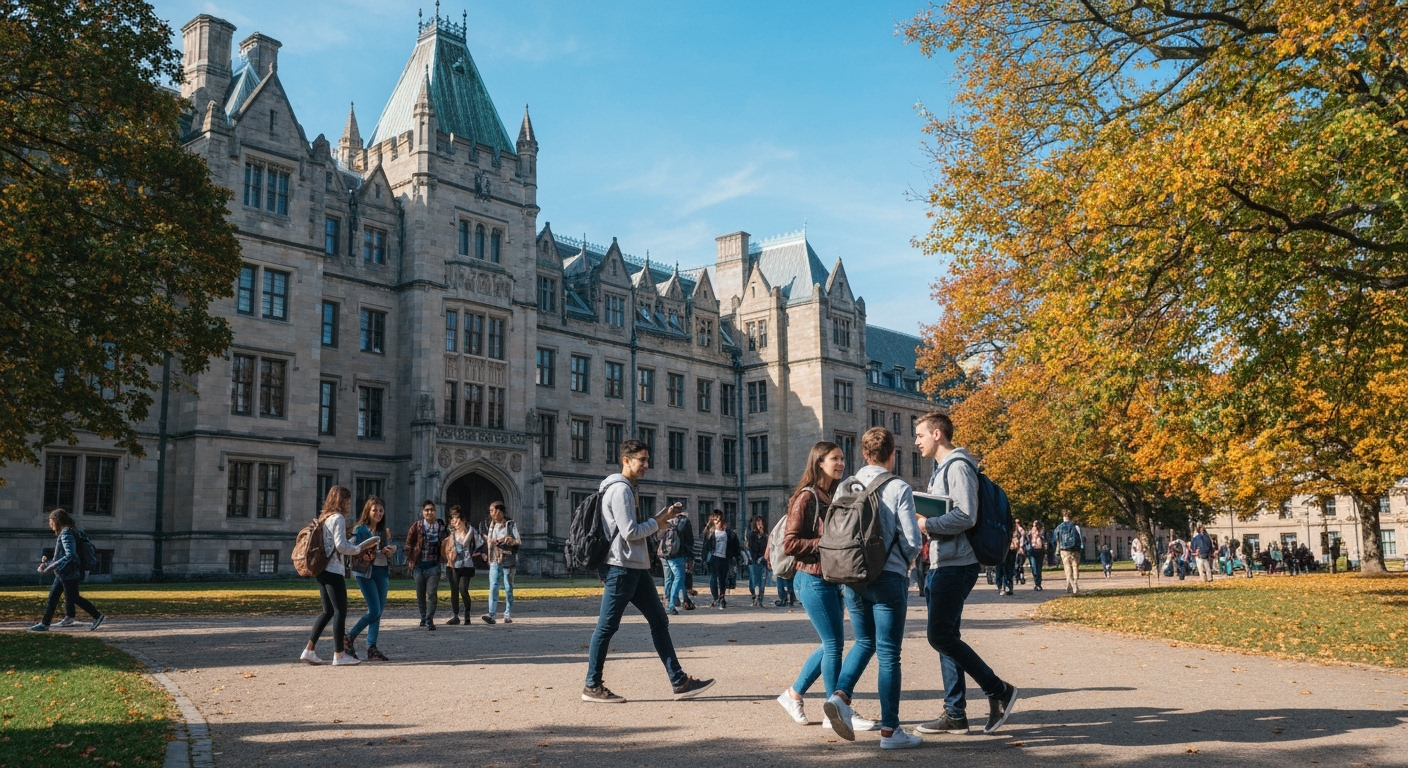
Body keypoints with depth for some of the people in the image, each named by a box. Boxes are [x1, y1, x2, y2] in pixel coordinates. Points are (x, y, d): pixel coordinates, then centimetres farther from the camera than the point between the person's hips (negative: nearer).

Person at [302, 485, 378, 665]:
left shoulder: (324, 517, 16)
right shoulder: (338, 518, -11)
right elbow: (341, 546, -17)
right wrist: (360, 549, -5)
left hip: (322, 569, 9)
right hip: (333, 571, -9)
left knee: (328, 610, 14)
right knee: (340, 610, -3)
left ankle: (309, 650, 12)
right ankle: (339, 654, 0)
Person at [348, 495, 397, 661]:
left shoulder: (383, 531, 13)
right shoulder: (360, 530, -5)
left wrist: (391, 550, -3)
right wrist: (380, 552, -24)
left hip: (382, 572, 6)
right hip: (365, 572, -6)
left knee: (379, 611, 4)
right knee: (374, 611, -11)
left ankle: (371, 648, 9)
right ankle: (350, 638, 7)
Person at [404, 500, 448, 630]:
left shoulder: (442, 526, 0)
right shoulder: (417, 526, -2)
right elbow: (409, 544, 4)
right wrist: (410, 560, 1)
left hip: (434, 566, -1)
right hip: (419, 565, 1)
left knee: (432, 593, -8)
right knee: (420, 594, 11)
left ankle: (429, 620, -5)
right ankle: (423, 618, 26)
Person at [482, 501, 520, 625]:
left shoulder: (511, 525, -2)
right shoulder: (492, 525, 14)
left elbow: (519, 541, -7)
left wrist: (511, 540, -25)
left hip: (508, 560, -3)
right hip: (495, 561, 3)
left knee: (508, 588, 4)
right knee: (493, 587, -11)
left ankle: (508, 615, 12)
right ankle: (491, 614, -19)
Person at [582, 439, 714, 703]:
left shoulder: (627, 488, 19)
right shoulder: (619, 489, -13)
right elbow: (629, 532, -20)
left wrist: (664, 515, 9)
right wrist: (658, 521, -6)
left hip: (636, 568, 11)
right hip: (620, 567, -11)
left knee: (659, 620, 9)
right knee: (607, 626, -2)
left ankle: (679, 681, 12)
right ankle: (592, 686, 7)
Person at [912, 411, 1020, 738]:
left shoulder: (958, 466, -12)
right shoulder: (941, 469, 20)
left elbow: (965, 516, -22)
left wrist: (925, 524, -17)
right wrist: (922, 521, 10)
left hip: (956, 564, -10)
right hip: (943, 564, 10)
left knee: (940, 635, -11)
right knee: (946, 636, 9)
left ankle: (999, 690, 0)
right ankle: (955, 713, 13)